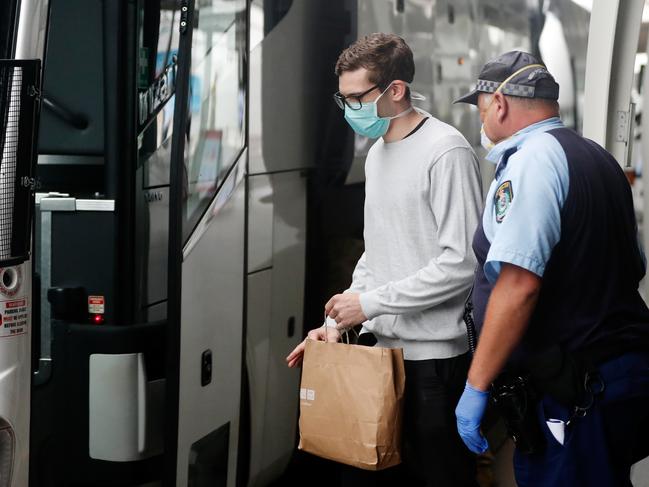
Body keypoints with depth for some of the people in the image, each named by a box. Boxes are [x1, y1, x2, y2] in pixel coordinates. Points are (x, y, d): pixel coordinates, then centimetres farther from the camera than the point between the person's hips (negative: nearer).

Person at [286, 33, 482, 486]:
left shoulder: (447, 151, -13)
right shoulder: (377, 154, 14)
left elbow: (462, 263, -18)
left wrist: (369, 303, -15)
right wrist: (336, 321, 11)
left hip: (433, 358, -8)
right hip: (381, 348, 8)